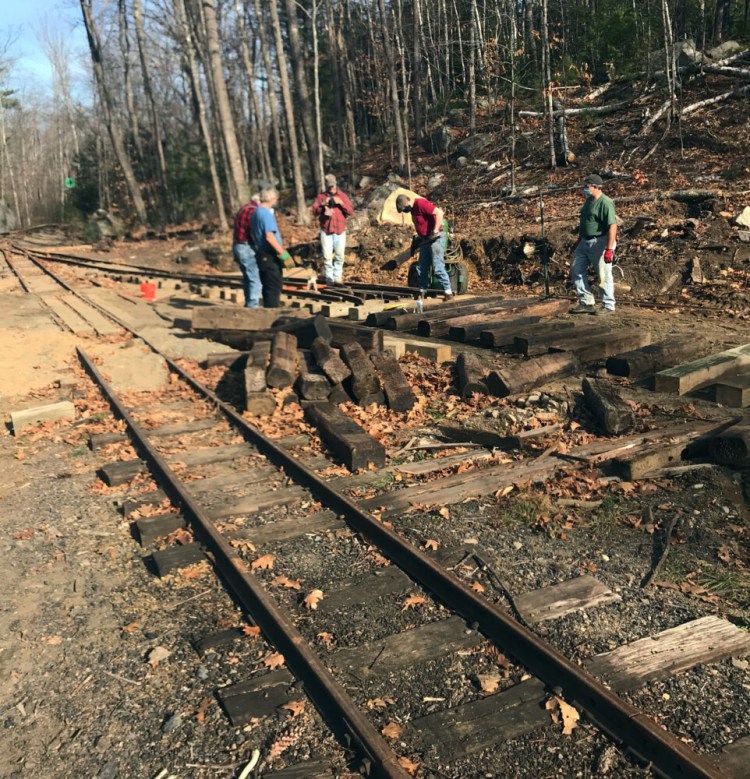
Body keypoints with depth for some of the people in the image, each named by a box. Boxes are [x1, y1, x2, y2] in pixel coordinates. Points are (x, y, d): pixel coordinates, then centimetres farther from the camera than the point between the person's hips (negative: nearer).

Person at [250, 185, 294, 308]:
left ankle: (268, 308, 21)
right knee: (274, 286, -5)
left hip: (261, 253, 10)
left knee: (267, 286, 15)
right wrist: (283, 253, -21)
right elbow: (269, 236, -24)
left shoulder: (256, 212, 14)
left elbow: (252, 234, 20)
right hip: (270, 256, -10)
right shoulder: (267, 214, -16)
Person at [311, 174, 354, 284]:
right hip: (326, 231, -1)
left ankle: (338, 278, 11)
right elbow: (315, 211, 0)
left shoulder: (342, 196, 8)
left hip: (340, 231, 1)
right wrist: (323, 204, -16)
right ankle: (329, 278, 3)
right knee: (327, 256, -5)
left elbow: (351, 211, 1)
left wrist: (341, 203, -13)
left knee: (339, 256, 3)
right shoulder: (321, 196, 7)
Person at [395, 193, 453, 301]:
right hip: (425, 239, 10)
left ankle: (448, 292, -9)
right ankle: (422, 292, 19)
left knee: (438, 267, -13)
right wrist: (419, 237, 14)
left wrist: (435, 231, -26)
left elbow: (439, 212, -26)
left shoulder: (421, 203, -18)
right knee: (423, 268, 12)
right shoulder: (413, 208, 10)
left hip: (435, 238, -10)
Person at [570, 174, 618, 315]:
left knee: (604, 276, -1)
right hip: (585, 242, 10)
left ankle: (608, 306, 11)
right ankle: (586, 303, 17)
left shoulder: (605, 203, -17)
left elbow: (612, 226, -23)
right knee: (576, 271, 9)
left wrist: (609, 249, -27)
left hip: (600, 243, -9)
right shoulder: (589, 201, 11)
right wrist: (579, 239, 25)